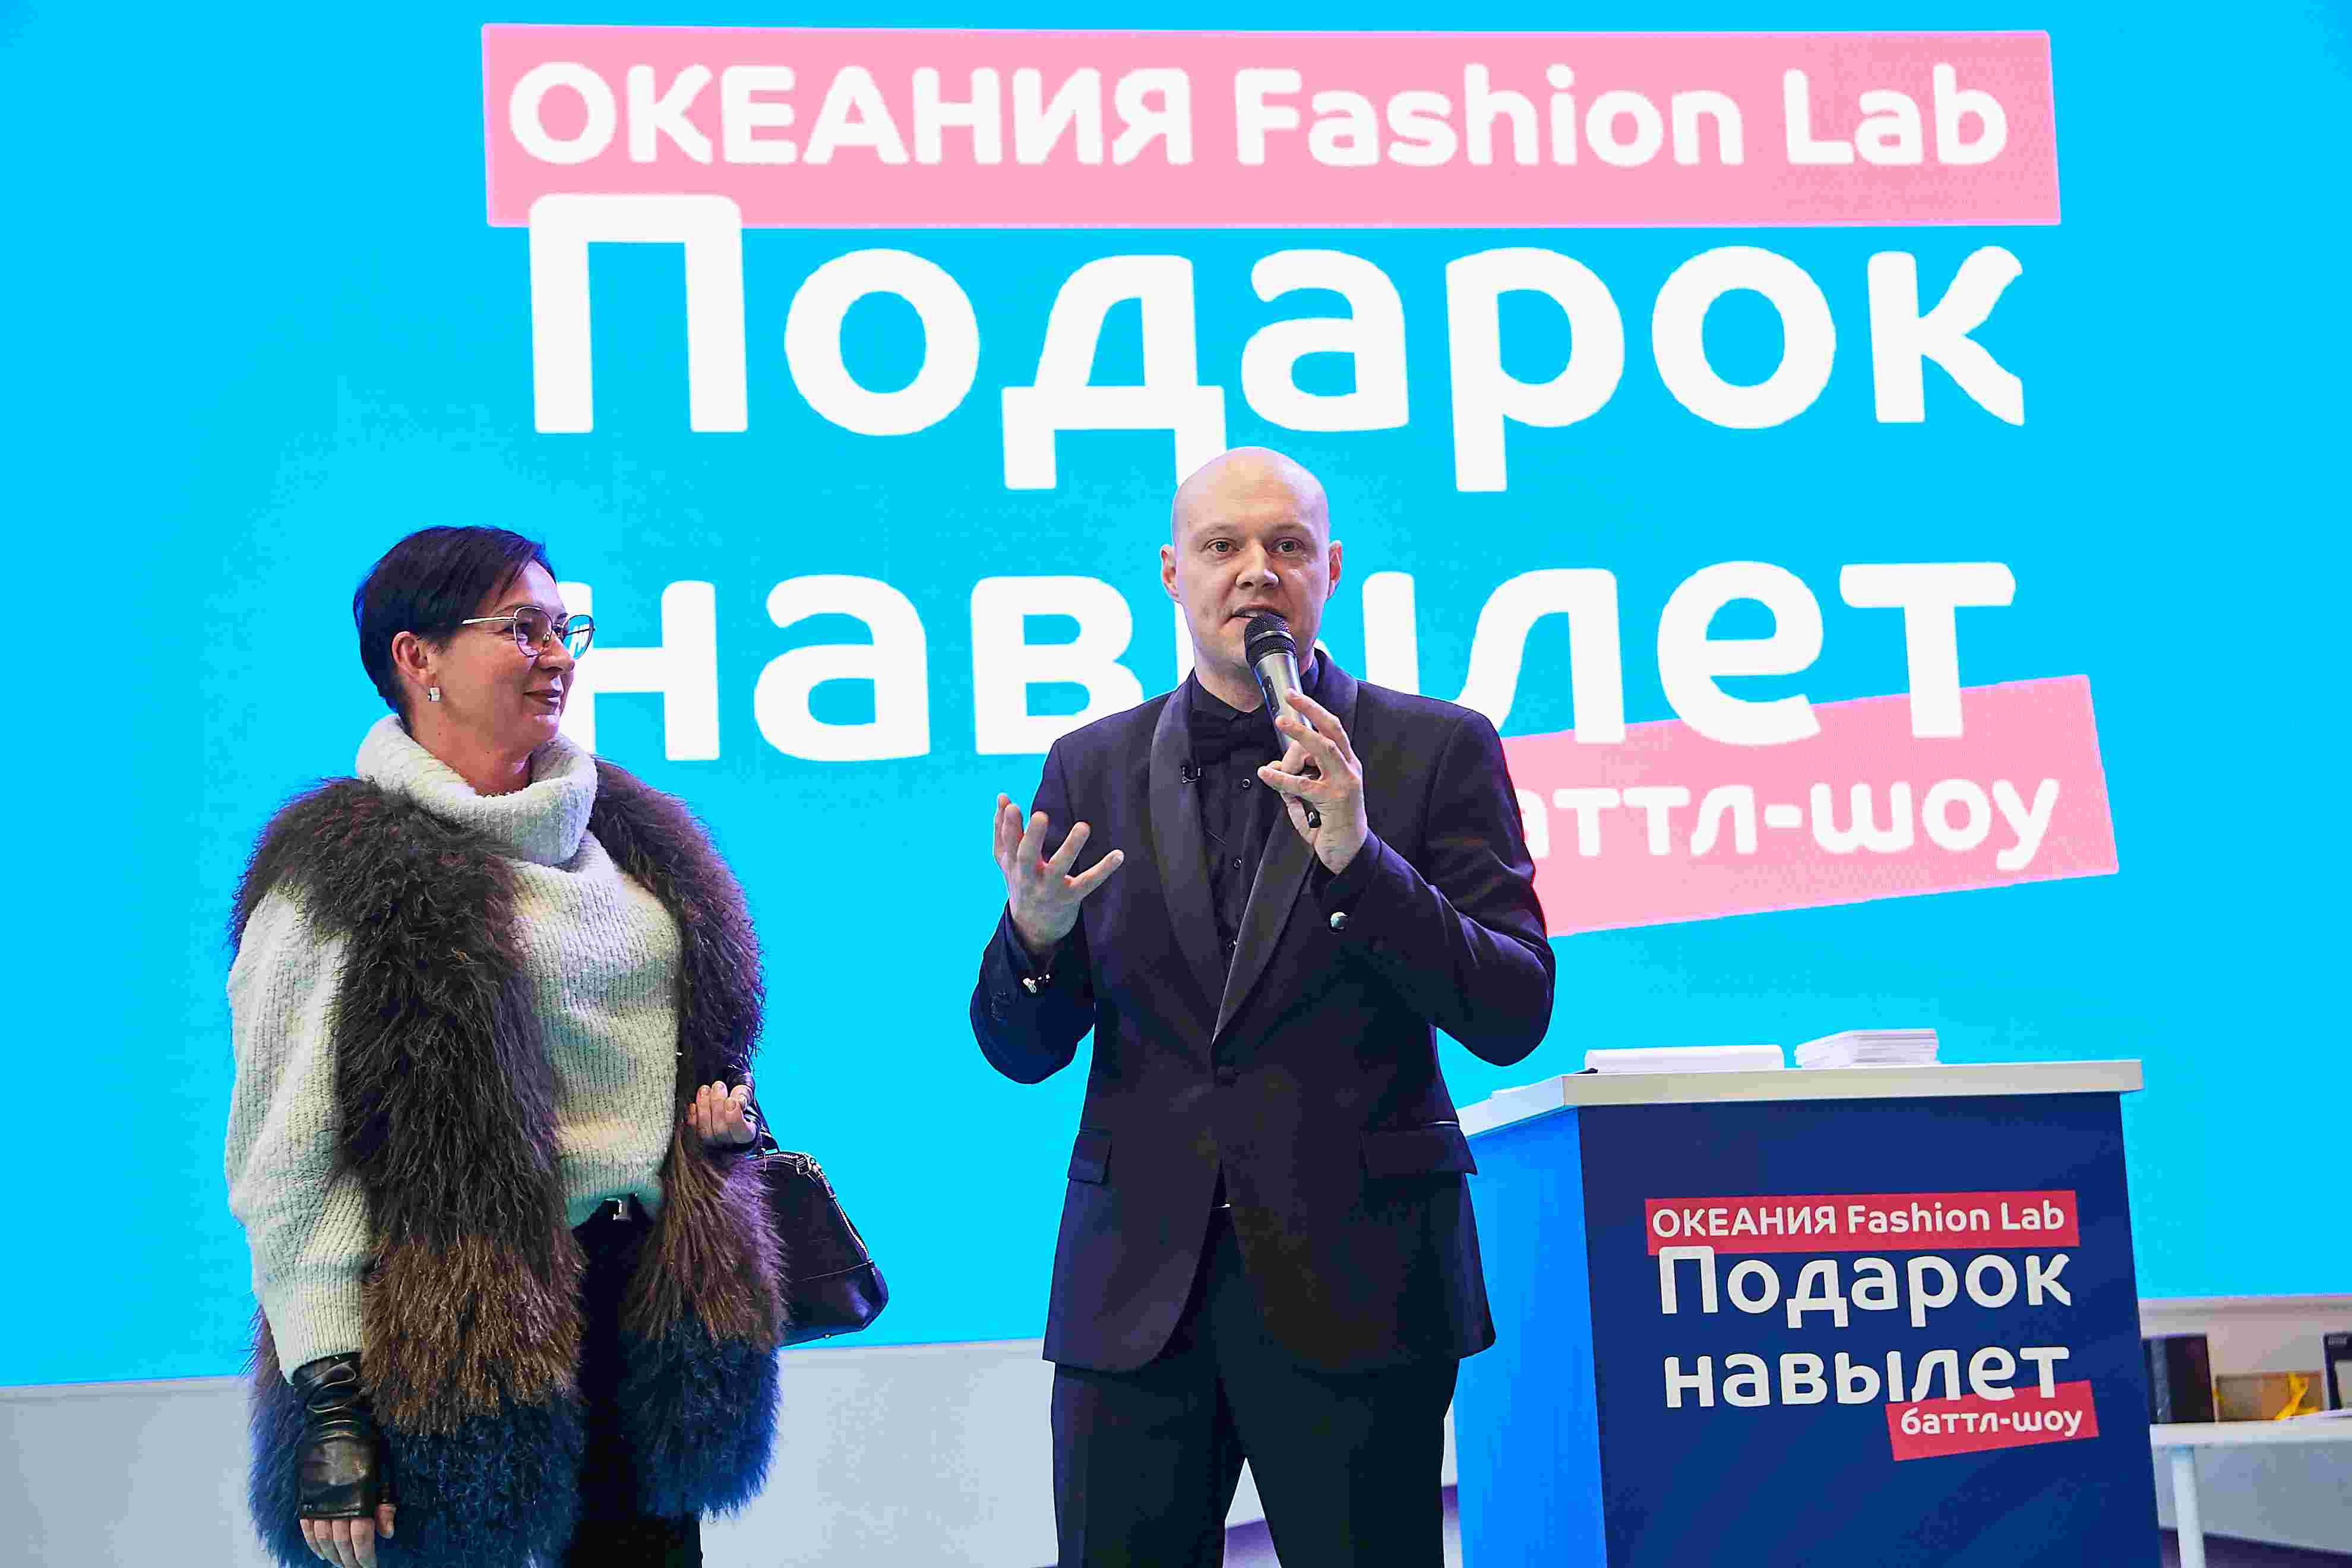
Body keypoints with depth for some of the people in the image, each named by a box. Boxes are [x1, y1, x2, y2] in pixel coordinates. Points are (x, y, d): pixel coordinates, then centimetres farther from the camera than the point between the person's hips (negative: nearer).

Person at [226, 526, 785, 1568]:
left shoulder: (635, 839, 13)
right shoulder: (339, 875, -7)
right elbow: (287, 1162, -11)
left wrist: (726, 1106, 5)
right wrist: (327, 1392, -18)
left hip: (650, 1310, 6)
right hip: (459, 1333, -6)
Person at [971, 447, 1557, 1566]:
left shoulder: (1436, 750, 3)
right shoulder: (1093, 769, 10)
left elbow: (1512, 1018, -5)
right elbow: (1020, 1051, 11)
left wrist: (1360, 860, -18)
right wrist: (1032, 935, -11)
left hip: (1354, 1288, -2)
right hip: (1138, 1292, 2)